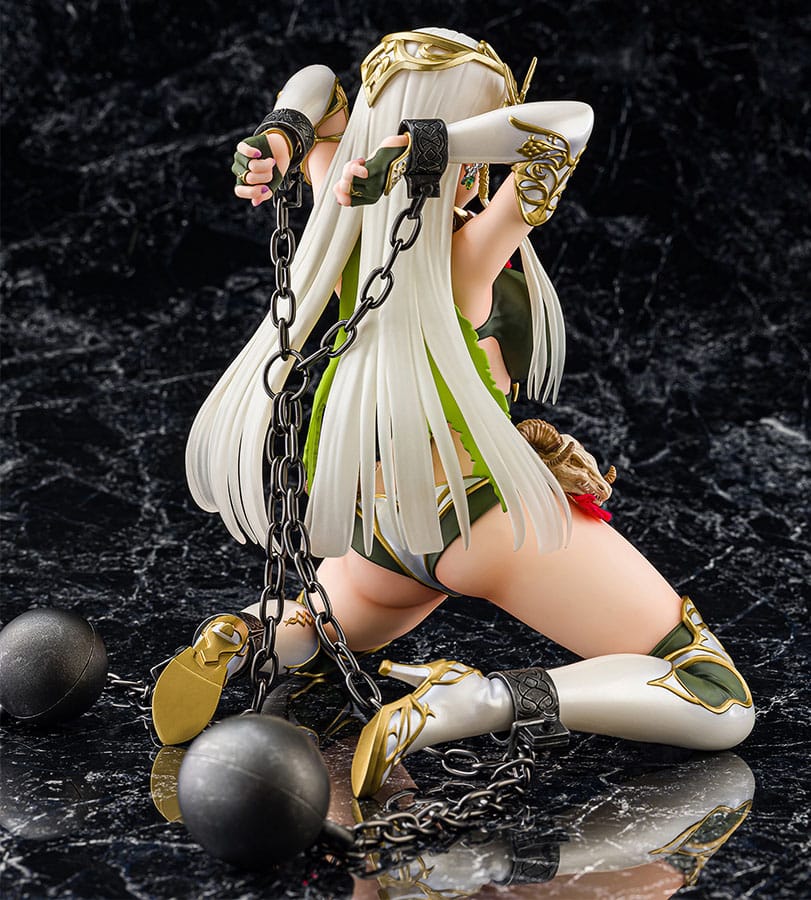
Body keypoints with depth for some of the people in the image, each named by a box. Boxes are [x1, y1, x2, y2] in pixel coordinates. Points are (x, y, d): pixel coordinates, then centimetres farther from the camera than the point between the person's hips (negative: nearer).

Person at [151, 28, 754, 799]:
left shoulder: (344, 216, 0)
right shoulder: (465, 253, -17)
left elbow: (319, 85, 14)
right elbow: (567, 123, -30)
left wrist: (277, 138, -5)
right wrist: (418, 148, -31)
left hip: (377, 531, 7)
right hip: (488, 512, -7)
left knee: (328, 629, 40)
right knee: (720, 707, -6)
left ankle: (246, 634, 3)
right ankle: (488, 698, -25)